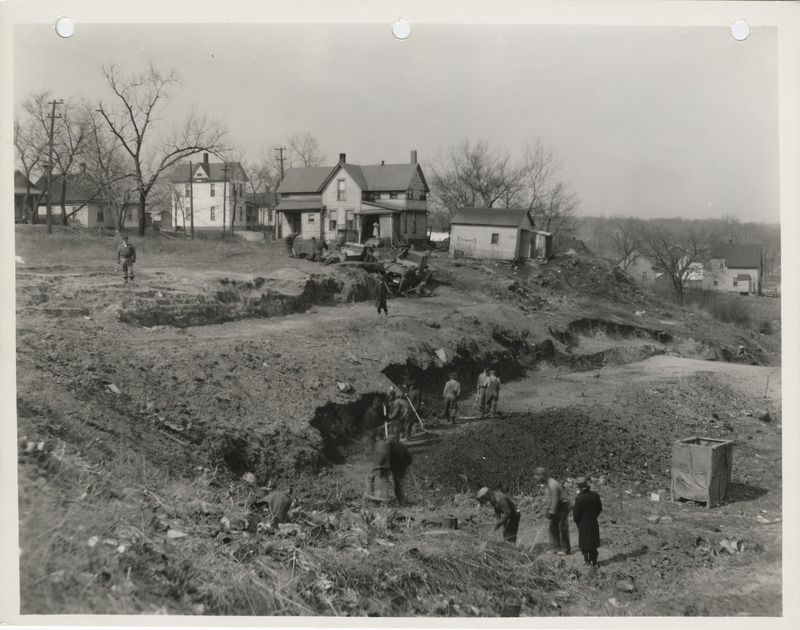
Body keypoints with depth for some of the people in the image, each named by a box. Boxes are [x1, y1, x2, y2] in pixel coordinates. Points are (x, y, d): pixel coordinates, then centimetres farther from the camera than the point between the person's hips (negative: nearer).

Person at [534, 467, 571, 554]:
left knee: (562, 527, -4)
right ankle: (555, 547, 15)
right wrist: (548, 509, 9)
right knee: (553, 527, 9)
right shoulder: (547, 484, 6)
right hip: (555, 508, 10)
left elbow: (555, 500, -23)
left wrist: (551, 512, -18)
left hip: (562, 506, -10)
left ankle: (565, 549, 4)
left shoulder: (552, 485, -24)